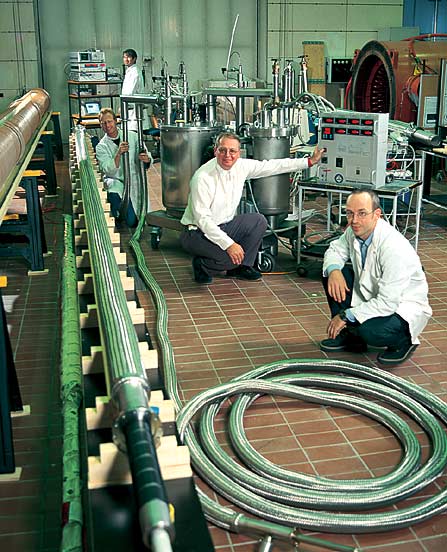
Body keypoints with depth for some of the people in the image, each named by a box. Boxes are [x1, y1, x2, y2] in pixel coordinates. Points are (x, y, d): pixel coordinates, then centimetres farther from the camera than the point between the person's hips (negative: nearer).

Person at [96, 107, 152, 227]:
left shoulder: (133, 136, 2)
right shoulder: (101, 147, -1)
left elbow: (148, 158, 2)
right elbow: (108, 170, -14)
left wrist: (147, 159, -23)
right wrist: (118, 153, -28)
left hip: (135, 180, 2)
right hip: (116, 181, -2)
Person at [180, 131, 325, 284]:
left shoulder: (241, 166, -5)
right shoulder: (203, 177, -24)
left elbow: (272, 166, 4)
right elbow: (202, 219, -26)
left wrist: (309, 161, 4)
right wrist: (229, 244, -33)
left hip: (223, 226, 8)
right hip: (198, 232, -8)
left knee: (259, 221, -4)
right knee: (233, 255, -28)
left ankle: (241, 266, 7)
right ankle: (201, 265, 1)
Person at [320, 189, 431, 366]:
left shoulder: (395, 248, -33)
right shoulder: (355, 231, -11)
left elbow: (388, 303, -33)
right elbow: (335, 249, 9)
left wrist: (346, 315, -25)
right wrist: (334, 270, -16)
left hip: (404, 307, -8)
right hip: (372, 296, 8)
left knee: (370, 331, -35)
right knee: (331, 272, -6)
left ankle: (403, 342, 1)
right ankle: (349, 335, 5)